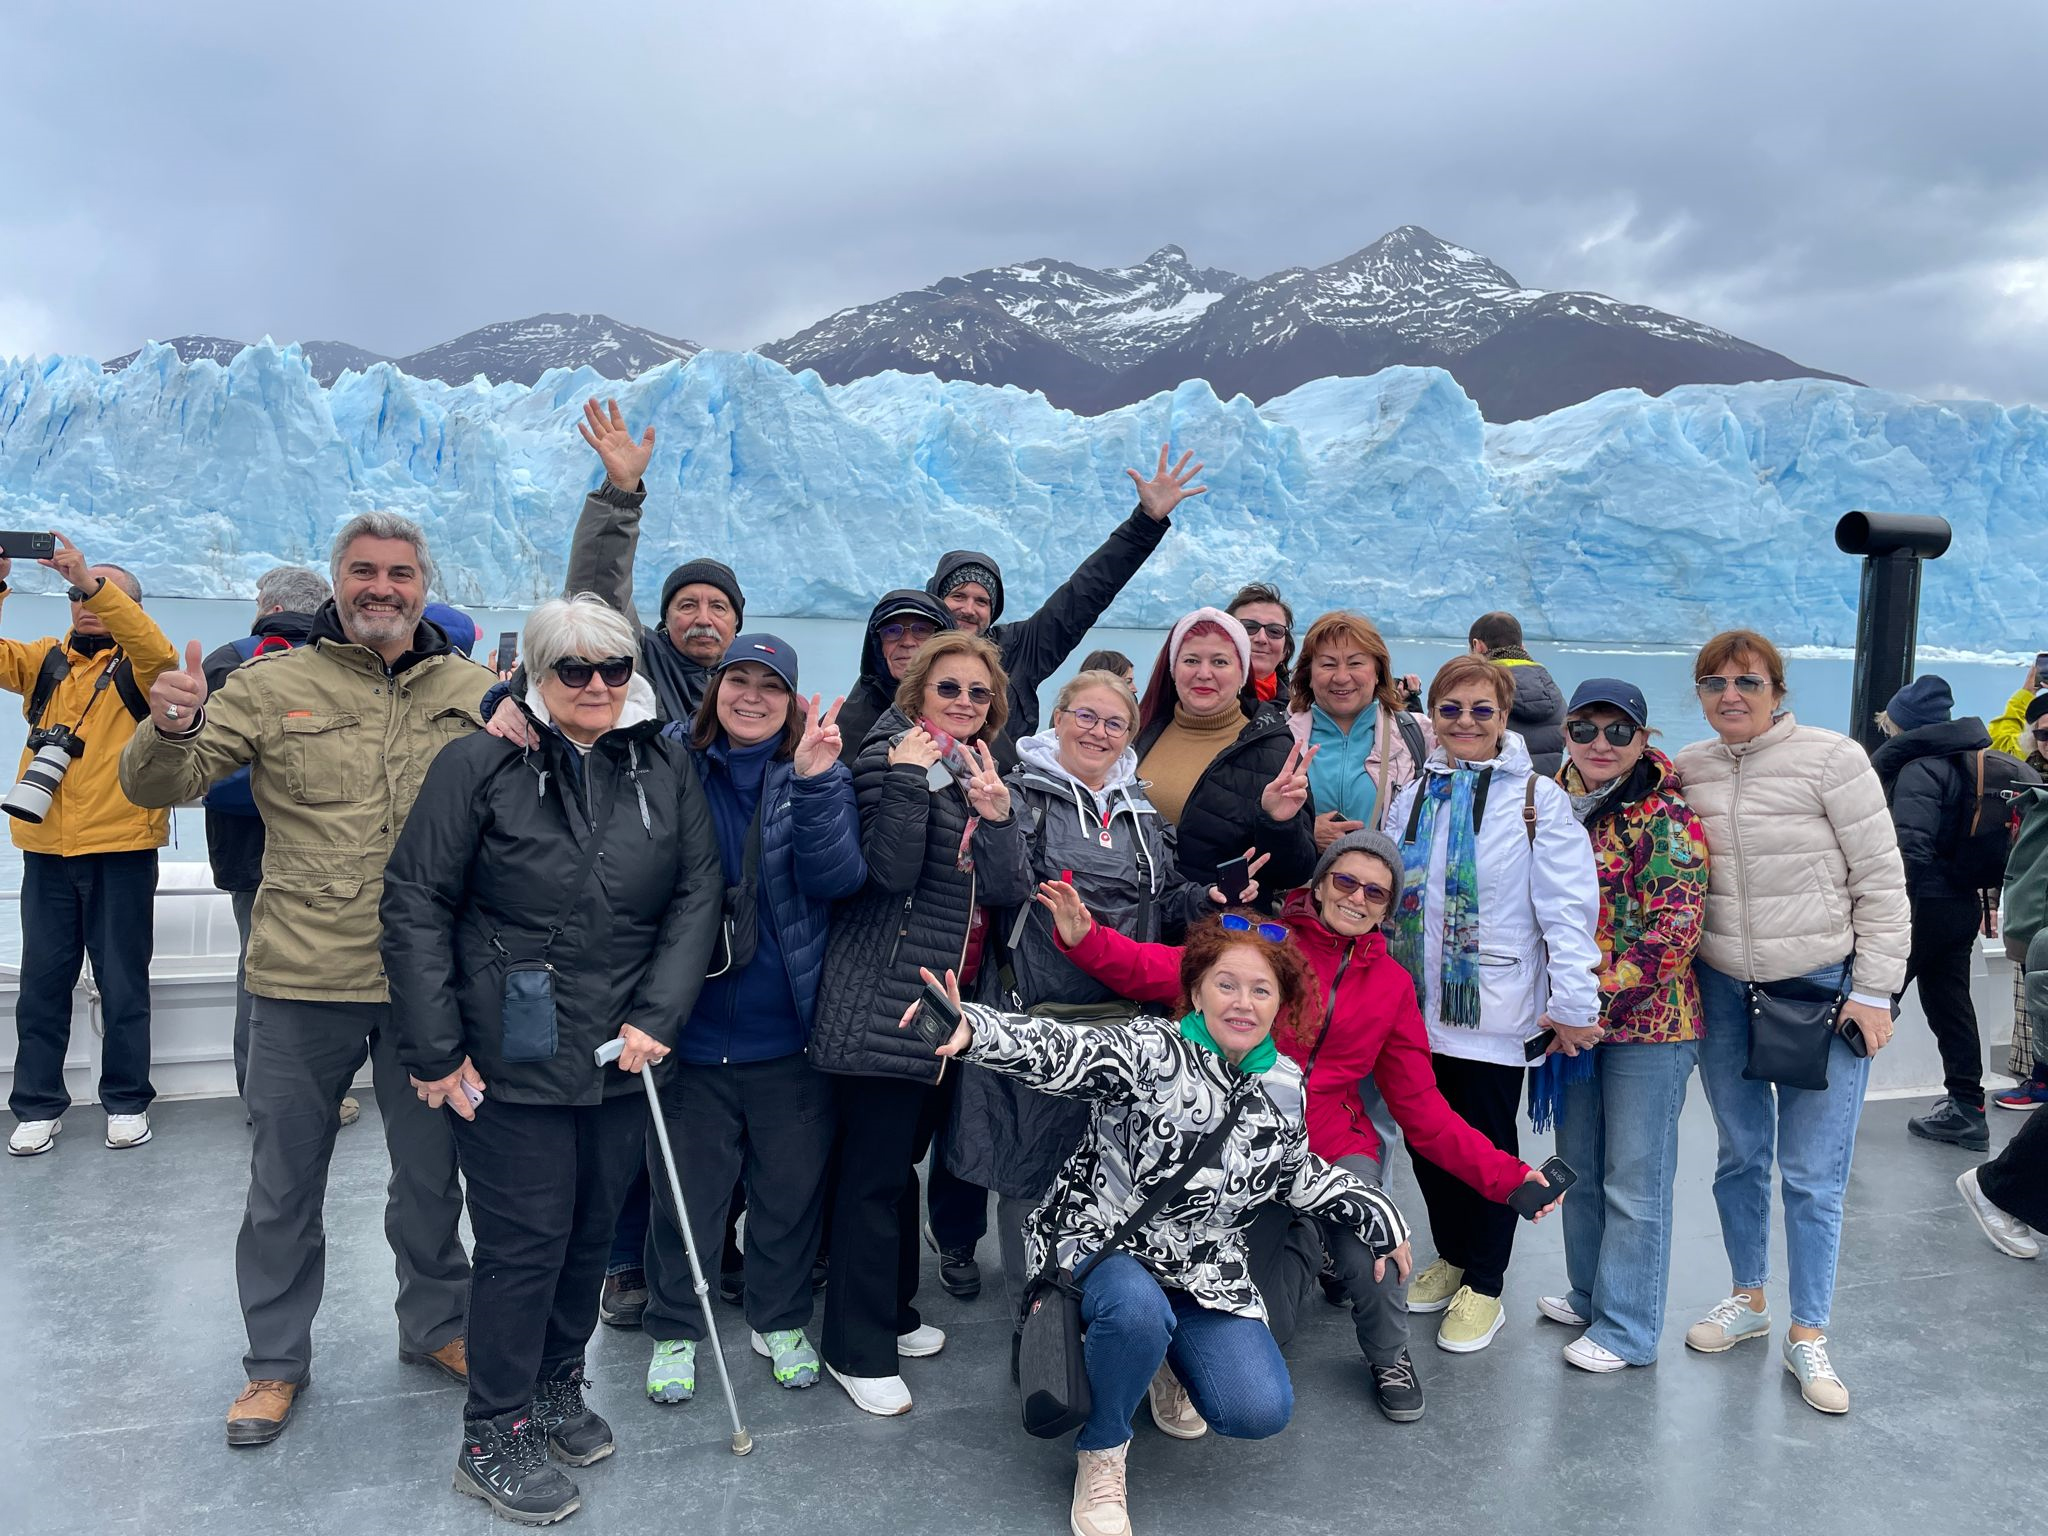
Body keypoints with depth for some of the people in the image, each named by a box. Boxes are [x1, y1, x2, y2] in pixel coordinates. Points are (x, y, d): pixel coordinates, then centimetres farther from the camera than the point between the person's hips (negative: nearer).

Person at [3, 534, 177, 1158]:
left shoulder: (139, 669, -1)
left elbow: (156, 650, -23)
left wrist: (93, 581, -31)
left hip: (121, 852, -3)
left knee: (123, 983, 6)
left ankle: (127, 1101, 17)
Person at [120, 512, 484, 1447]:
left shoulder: (474, 692, 3)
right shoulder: (276, 686, 0)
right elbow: (154, 788, -3)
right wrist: (173, 728, -25)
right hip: (302, 981, -1)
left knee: (431, 1168, 17)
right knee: (284, 1180, 13)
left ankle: (436, 1323, 38)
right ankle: (276, 1359, 33)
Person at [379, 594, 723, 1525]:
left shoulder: (666, 769, 3)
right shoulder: (480, 764, -7)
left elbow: (697, 897, 3)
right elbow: (414, 905, -6)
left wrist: (657, 1018, -7)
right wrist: (433, 1052, -8)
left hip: (622, 1057, 4)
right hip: (510, 1058, -4)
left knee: (593, 1230, 15)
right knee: (526, 1238, 1)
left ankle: (557, 1387, 37)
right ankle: (493, 1438, 20)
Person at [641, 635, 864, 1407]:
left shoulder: (821, 774, -1)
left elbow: (838, 878, -13)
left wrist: (814, 782, -27)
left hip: (790, 1031, 1)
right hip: (695, 1024, 0)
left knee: (792, 1186, 15)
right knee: (686, 1190, 12)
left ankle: (780, 1320, 37)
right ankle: (673, 1329, 34)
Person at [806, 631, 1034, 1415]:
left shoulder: (983, 772, 13)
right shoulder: (893, 755, -7)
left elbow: (1006, 890, 0)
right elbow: (892, 869, -21)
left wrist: (996, 815, -16)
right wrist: (908, 775, -25)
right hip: (884, 1000, -7)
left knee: (901, 1156, 18)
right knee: (877, 1169, -1)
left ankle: (890, 1310, 33)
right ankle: (857, 1349, 11)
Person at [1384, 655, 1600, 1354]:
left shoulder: (1539, 799, -6)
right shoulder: (1412, 799, 10)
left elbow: (1567, 905, -11)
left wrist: (1573, 999, -15)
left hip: (1494, 1004, -5)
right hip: (1417, 1001, 5)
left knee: (1486, 1143, 5)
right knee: (1425, 1135, 13)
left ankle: (1483, 1287, 21)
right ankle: (1451, 1256, 34)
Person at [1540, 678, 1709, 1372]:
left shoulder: (1666, 818, -13)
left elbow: (1672, 931, -19)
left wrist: (1600, 1005, -21)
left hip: (1647, 1024, -6)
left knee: (1634, 1181, 4)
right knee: (1579, 1170, 18)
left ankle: (1627, 1328, 18)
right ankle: (1590, 1296, 36)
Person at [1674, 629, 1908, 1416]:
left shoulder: (1831, 759, -11)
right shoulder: (1688, 770, 2)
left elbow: (1881, 881, -9)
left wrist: (1874, 991, -10)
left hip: (1821, 989, -4)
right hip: (1723, 991, 4)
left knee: (1813, 1173, 2)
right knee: (1740, 1156, 16)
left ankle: (1808, 1336, 16)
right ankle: (1748, 1300, 34)